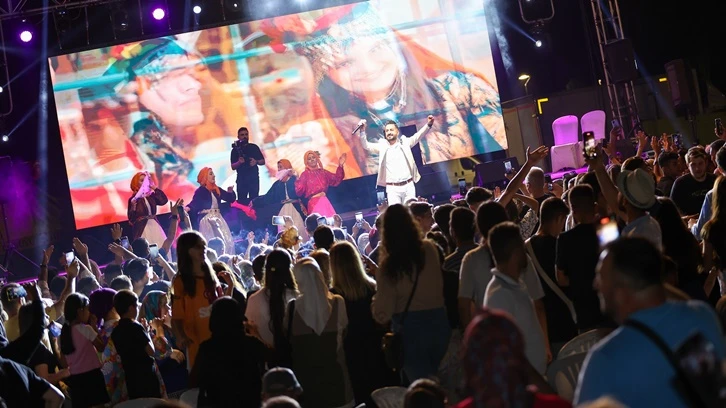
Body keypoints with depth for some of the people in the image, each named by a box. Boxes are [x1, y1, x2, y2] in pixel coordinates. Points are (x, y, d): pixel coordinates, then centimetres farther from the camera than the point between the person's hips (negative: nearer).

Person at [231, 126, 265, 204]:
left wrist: (256, 162, -12)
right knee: (241, 200, -3)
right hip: (241, 179, -1)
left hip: (254, 178, 1)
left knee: (254, 199, -1)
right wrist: (239, 162, -22)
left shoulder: (254, 147, 7)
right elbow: (233, 167, -2)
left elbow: (263, 161, 9)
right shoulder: (235, 150, 3)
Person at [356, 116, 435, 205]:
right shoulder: (381, 146, 6)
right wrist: (362, 131, -21)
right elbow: (366, 145, -3)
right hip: (392, 188, -1)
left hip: (408, 186, 1)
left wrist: (428, 125, -19)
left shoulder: (404, 142, 7)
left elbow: (418, 136, -2)